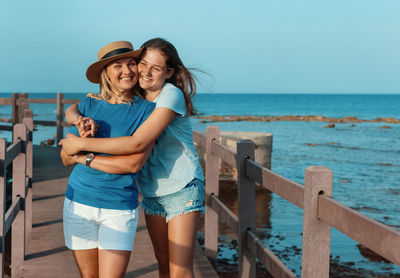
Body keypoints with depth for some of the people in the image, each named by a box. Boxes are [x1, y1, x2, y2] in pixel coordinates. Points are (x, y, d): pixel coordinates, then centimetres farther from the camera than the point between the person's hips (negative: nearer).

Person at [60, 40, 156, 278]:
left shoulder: (147, 110, -5)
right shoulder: (89, 105, 4)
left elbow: (134, 163, -16)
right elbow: (66, 158, 5)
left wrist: (84, 158, -9)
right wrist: (82, 139, -16)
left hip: (119, 209, -3)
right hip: (79, 203, 3)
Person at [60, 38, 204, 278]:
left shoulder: (172, 95, -18)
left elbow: (137, 143, -28)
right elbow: (71, 110, 4)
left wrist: (82, 143, -24)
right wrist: (80, 118, -21)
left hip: (182, 189, -6)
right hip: (152, 192, 6)